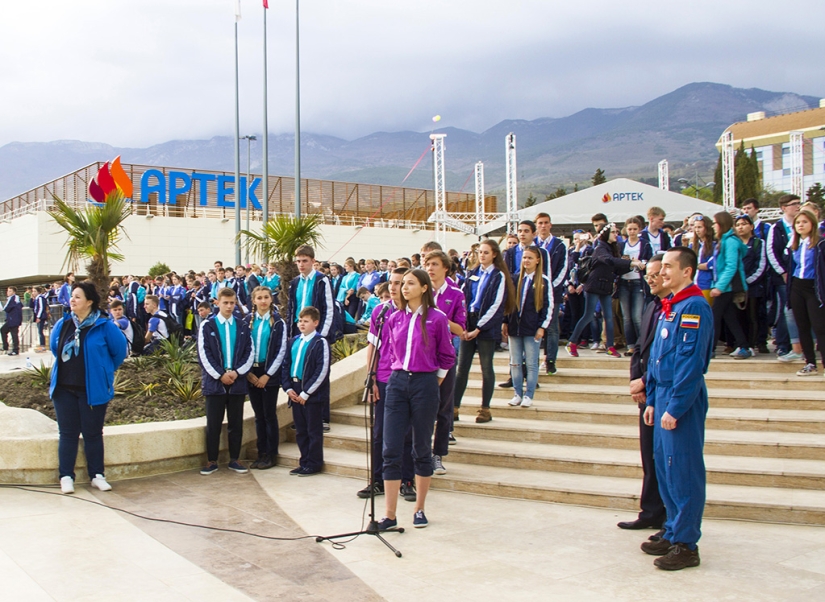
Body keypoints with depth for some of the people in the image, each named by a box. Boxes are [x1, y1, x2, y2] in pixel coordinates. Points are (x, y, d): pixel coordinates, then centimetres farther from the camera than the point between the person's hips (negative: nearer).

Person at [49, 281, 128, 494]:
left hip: (93, 389, -3)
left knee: (93, 433, 6)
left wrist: (104, 371, 8)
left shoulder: (104, 326, -10)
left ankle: (97, 475, 16)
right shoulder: (63, 324, 4)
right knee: (67, 433, 6)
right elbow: (54, 347, 22)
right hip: (64, 388, 3)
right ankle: (66, 476, 13)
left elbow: (120, 350, 0)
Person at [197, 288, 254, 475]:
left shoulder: (243, 326, 7)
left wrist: (237, 372, -10)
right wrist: (220, 375, -12)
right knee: (213, 424, 2)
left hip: (237, 381, 2)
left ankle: (234, 460, 16)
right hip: (214, 381, -2)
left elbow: (250, 353, 4)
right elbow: (204, 354, -4)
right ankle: (212, 461, 12)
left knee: (236, 423, 7)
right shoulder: (207, 326, 2)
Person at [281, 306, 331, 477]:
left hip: (312, 394, -6)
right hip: (295, 393, 7)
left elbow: (322, 371, -14)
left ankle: (314, 464, 11)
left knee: (314, 430, 2)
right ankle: (304, 461, 22)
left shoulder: (320, 342, -9)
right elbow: (286, 365, 13)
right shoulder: (294, 341, 10)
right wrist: (288, 388, 1)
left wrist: (305, 393, -14)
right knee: (300, 430, 13)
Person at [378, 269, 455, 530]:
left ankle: (419, 510, 20)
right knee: (391, 450, -2)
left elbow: (447, 357, 4)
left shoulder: (437, 318, -4)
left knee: (422, 449, 7)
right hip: (397, 383, 3)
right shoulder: (394, 318, 7)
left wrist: (433, 382, 7)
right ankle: (390, 514, 3)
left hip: (425, 384, -3)